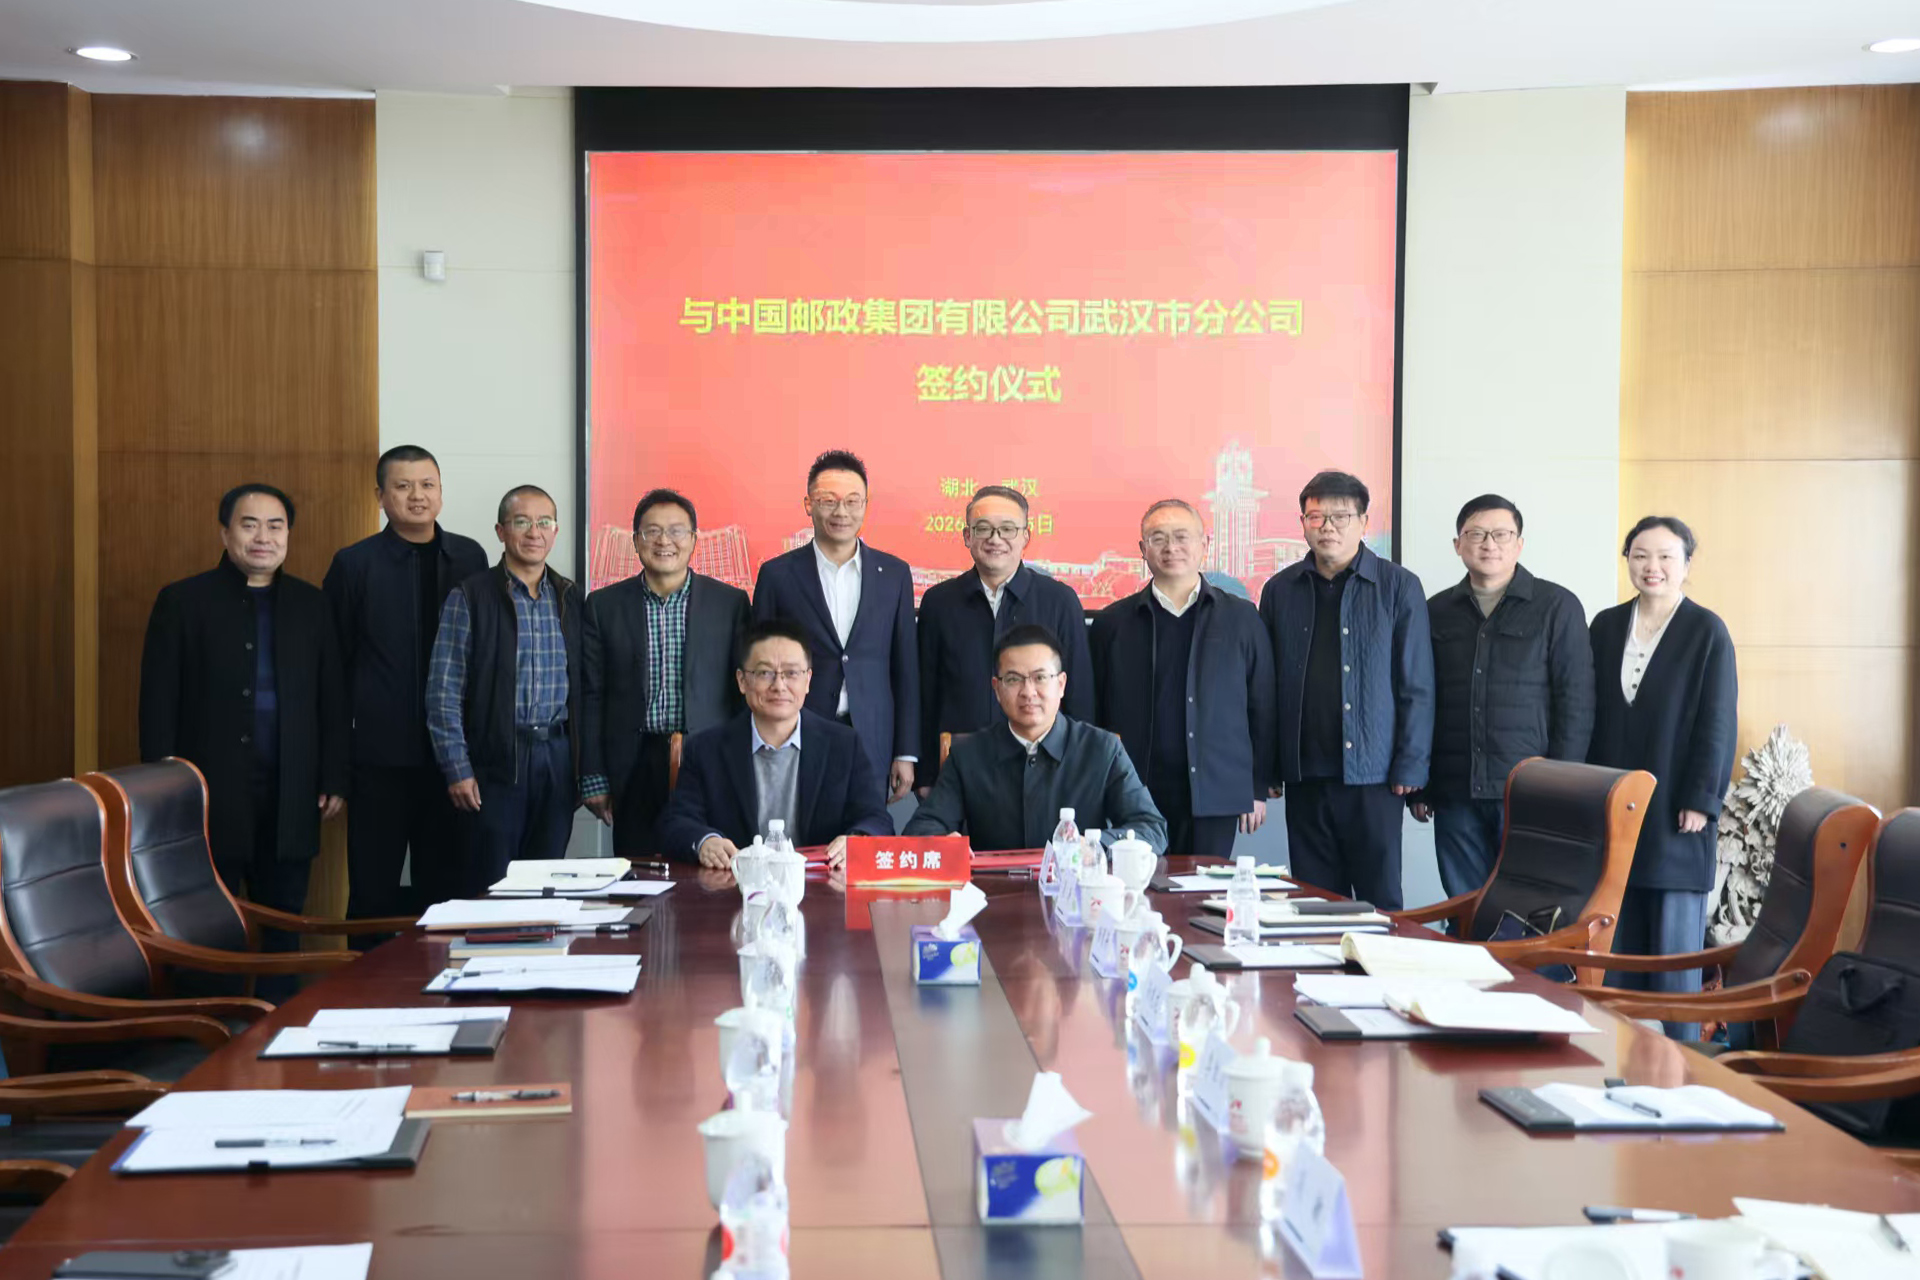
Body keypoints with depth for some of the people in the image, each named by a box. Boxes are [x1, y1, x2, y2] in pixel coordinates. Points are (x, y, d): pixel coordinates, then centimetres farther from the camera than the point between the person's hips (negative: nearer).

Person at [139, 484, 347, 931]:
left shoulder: (311, 604, 9)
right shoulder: (182, 601, 0)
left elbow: (332, 700, 9)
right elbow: (158, 702, -2)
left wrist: (334, 780, 5)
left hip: (291, 798, 3)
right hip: (208, 795, -2)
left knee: (283, 930, 9)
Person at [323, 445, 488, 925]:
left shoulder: (469, 557, 6)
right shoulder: (354, 564, -1)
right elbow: (332, 661, 2)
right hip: (380, 755, -2)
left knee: (444, 885, 9)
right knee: (373, 891, 3)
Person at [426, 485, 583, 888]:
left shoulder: (570, 598, 11)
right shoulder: (469, 598, -2)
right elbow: (444, 692, -5)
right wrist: (457, 770, -10)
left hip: (558, 760, 4)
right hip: (496, 763, -4)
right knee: (488, 885, -1)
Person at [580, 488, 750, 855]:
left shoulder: (730, 603, 5)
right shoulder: (604, 606, 7)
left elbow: (744, 690, 6)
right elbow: (591, 697, 7)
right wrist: (594, 780, 2)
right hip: (635, 769, 1)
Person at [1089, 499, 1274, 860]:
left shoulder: (1241, 618, 7)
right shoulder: (1113, 623, 7)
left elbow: (1262, 708, 7)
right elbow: (1094, 711, 8)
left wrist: (1259, 788, 3)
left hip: (1214, 797, 0)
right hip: (1135, 798, 0)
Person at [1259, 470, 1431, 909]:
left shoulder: (1398, 587, 1)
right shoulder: (1281, 590, 9)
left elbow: (1417, 685, 0)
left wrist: (1410, 767, -6)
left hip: (1372, 774, -3)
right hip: (1304, 775, 3)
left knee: (1380, 901, 1)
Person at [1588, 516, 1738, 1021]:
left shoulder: (1707, 631, -3)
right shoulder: (1606, 625, 9)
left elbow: (1717, 723, -6)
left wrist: (1700, 801, -11)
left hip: (1675, 810, -4)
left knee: (1675, 936, -1)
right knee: (1618, 936, 7)